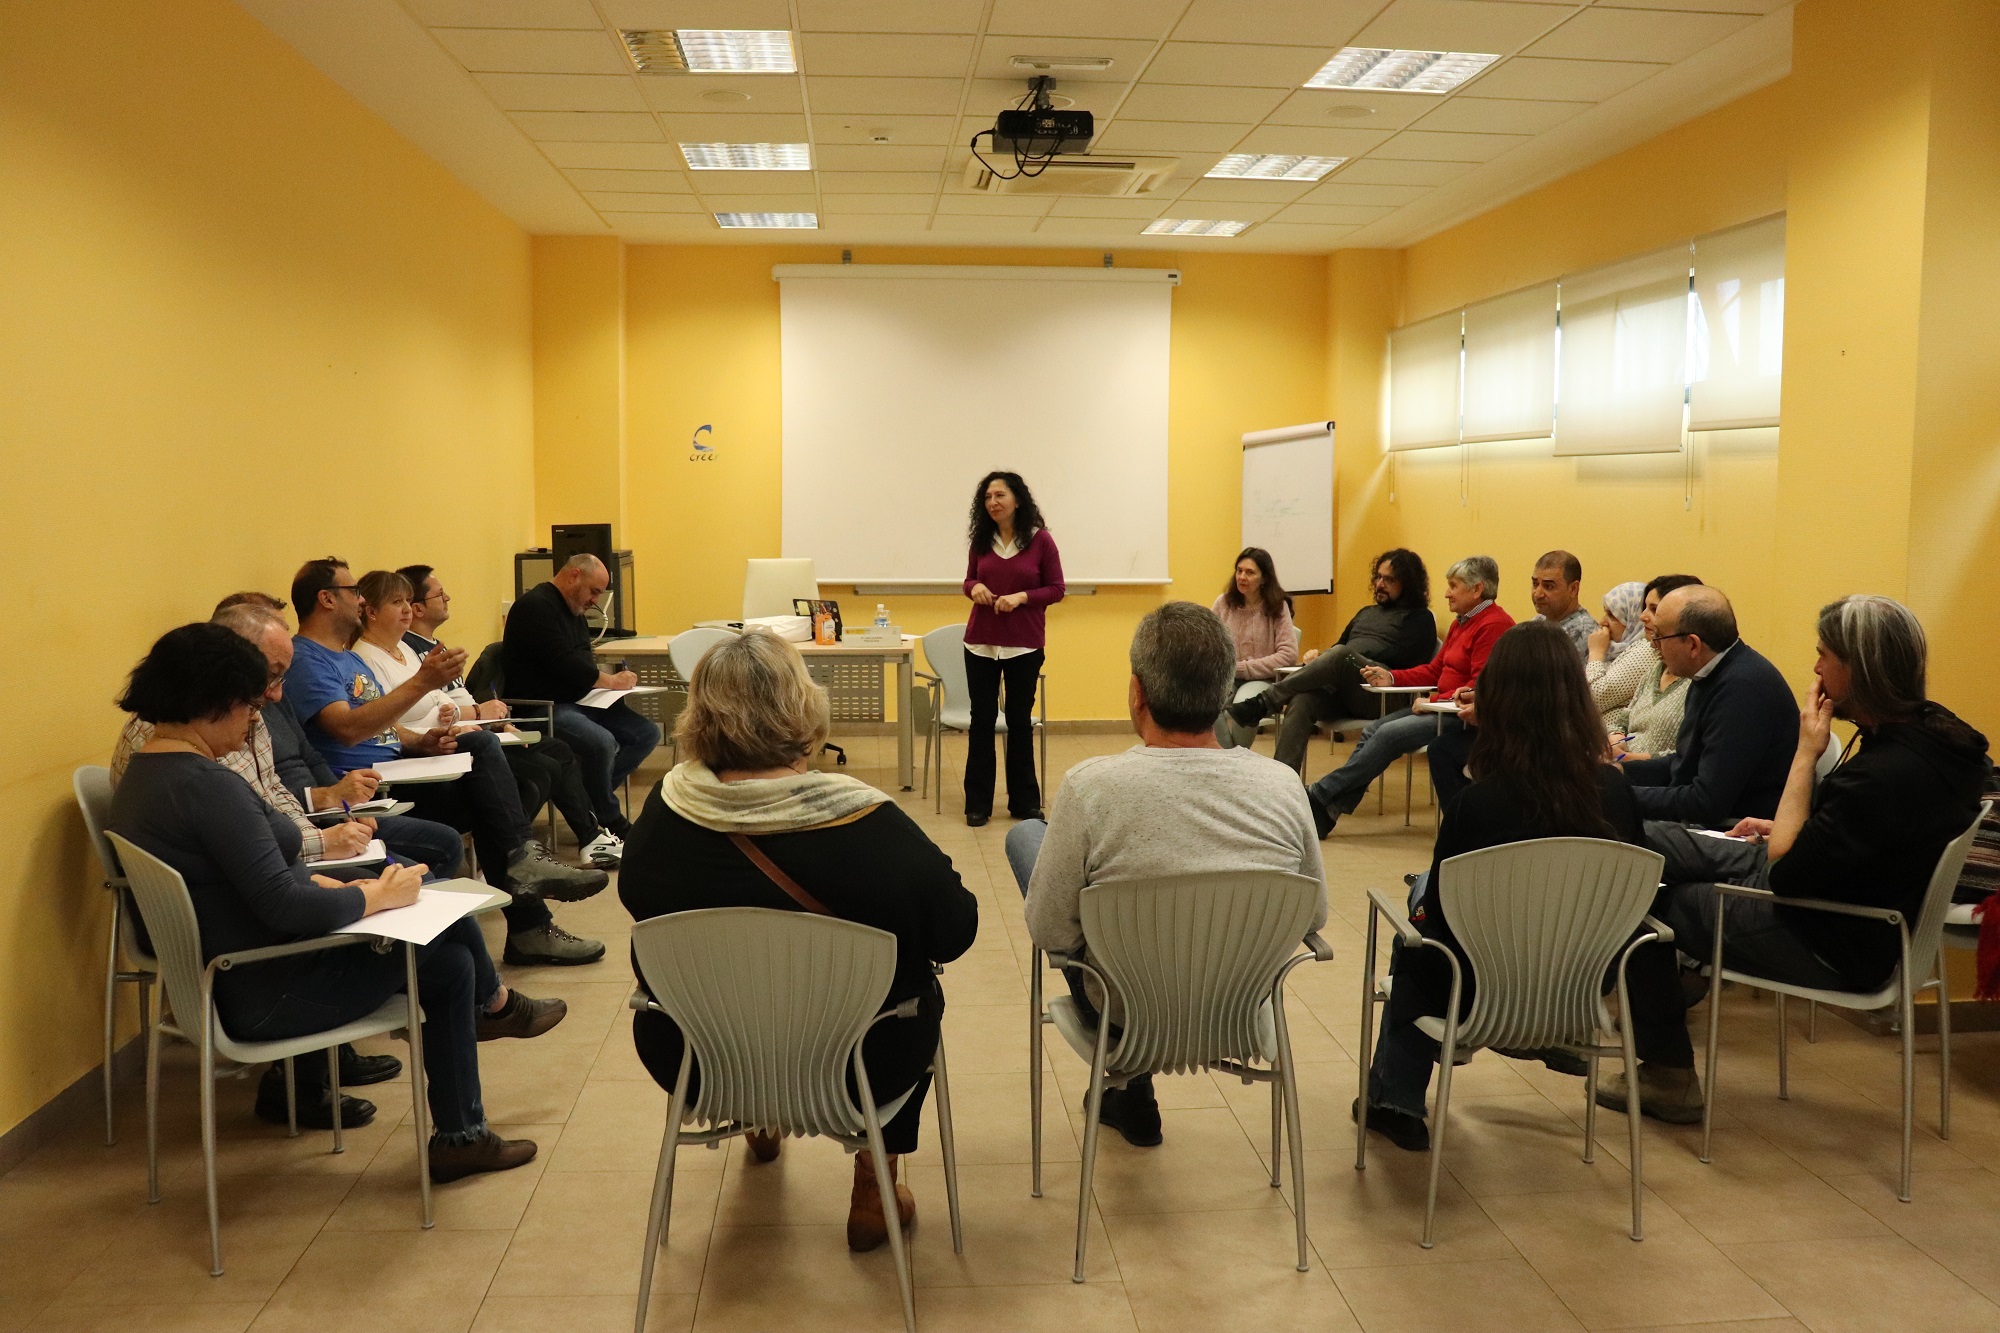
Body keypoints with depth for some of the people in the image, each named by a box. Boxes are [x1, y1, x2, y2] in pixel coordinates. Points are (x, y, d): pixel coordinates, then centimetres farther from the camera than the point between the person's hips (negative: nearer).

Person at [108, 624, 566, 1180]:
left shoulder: (142, 774, 6)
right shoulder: (204, 783, -26)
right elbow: (282, 905, -28)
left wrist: (326, 884, 3)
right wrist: (375, 896, -13)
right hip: (261, 997, -10)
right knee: (448, 963, -3)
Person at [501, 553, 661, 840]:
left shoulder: (572, 611, 19)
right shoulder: (536, 607, -13)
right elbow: (564, 663, -22)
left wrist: (613, 679, 0)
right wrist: (612, 681, -11)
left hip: (579, 701, 10)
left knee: (647, 733, -3)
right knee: (602, 741, -33)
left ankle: (592, 795, -4)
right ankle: (609, 819, -9)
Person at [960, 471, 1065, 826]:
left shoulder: (1040, 540, -5)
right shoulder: (981, 540, 5)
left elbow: (1056, 589, -3)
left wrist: (1021, 597, -17)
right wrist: (974, 588, -9)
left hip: (1024, 645, -2)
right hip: (981, 642, 2)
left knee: (1020, 720, 6)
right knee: (982, 719, 5)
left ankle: (1024, 802, 18)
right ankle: (978, 803, 13)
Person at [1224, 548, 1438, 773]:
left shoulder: (1420, 618, 15)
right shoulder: (1366, 612, 35)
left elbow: (1402, 657, -2)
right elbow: (1339, 644, 32)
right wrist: (1319, 657, 8)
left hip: (1380, 694, -5)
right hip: (1339, 690, 5)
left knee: (1340, 654, -36)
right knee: (1301, 701, -31)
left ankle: (1262, 704, -38)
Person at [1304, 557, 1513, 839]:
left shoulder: (1494, 625, -14)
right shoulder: (1462, 622, 18)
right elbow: (1434, 670, 17)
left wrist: (1434, 700, -20)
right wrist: (1390, 678, 4)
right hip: (1445, 707, 10)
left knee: (1389, 733, -20)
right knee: (1372, 730, -5)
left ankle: (1320, 796, -15)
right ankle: (1327, 812, -11)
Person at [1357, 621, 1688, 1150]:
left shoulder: (1476, 803, -26)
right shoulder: (1614, 789, -15)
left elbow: (1436, 917, -12)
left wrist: (1424, 907, 9)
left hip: (1488, 999, -4)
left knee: (1415, 937, 28)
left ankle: (1396, 1100, 33)